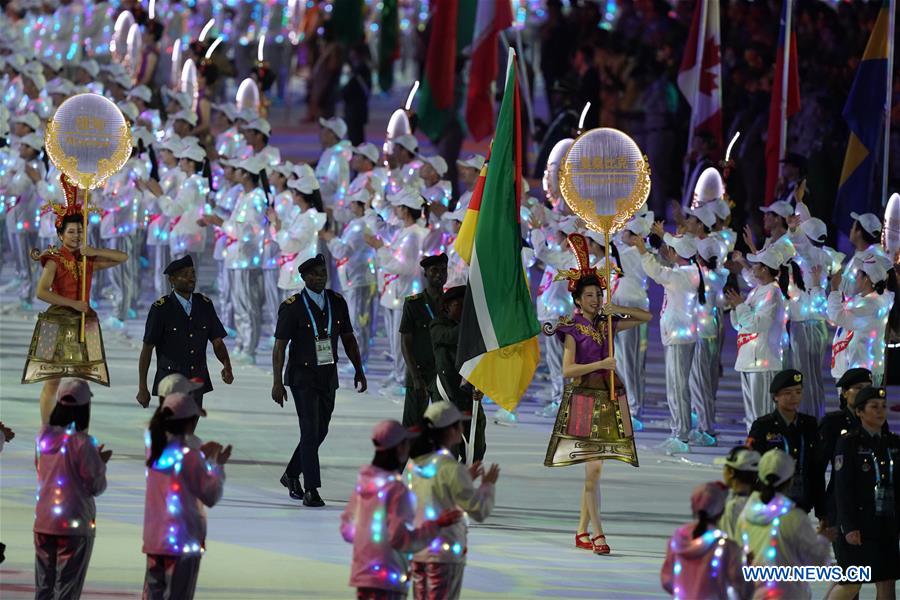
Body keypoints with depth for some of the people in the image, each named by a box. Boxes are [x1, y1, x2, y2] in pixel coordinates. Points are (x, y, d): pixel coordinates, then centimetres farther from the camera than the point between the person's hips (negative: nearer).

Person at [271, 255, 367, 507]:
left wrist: (358, 370, 11)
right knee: (310, 431, -11)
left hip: (328, 376, 5)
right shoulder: (292, 307, -10)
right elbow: (279, 346, -9)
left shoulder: (337, 302, 4)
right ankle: (311, 490, -9)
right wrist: (277, 383, -13)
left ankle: (291, 475, 31)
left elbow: (348, 338, 13)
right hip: (302, 376, -5)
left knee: (320, 431, 12)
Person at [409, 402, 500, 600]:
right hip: (445, 553, -7)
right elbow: (479, 511, -14)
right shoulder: (451, 469, -17)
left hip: (417, 551, 7)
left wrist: (467, 480, 20)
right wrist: (487, 485, 4)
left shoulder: (417, 465, 5)